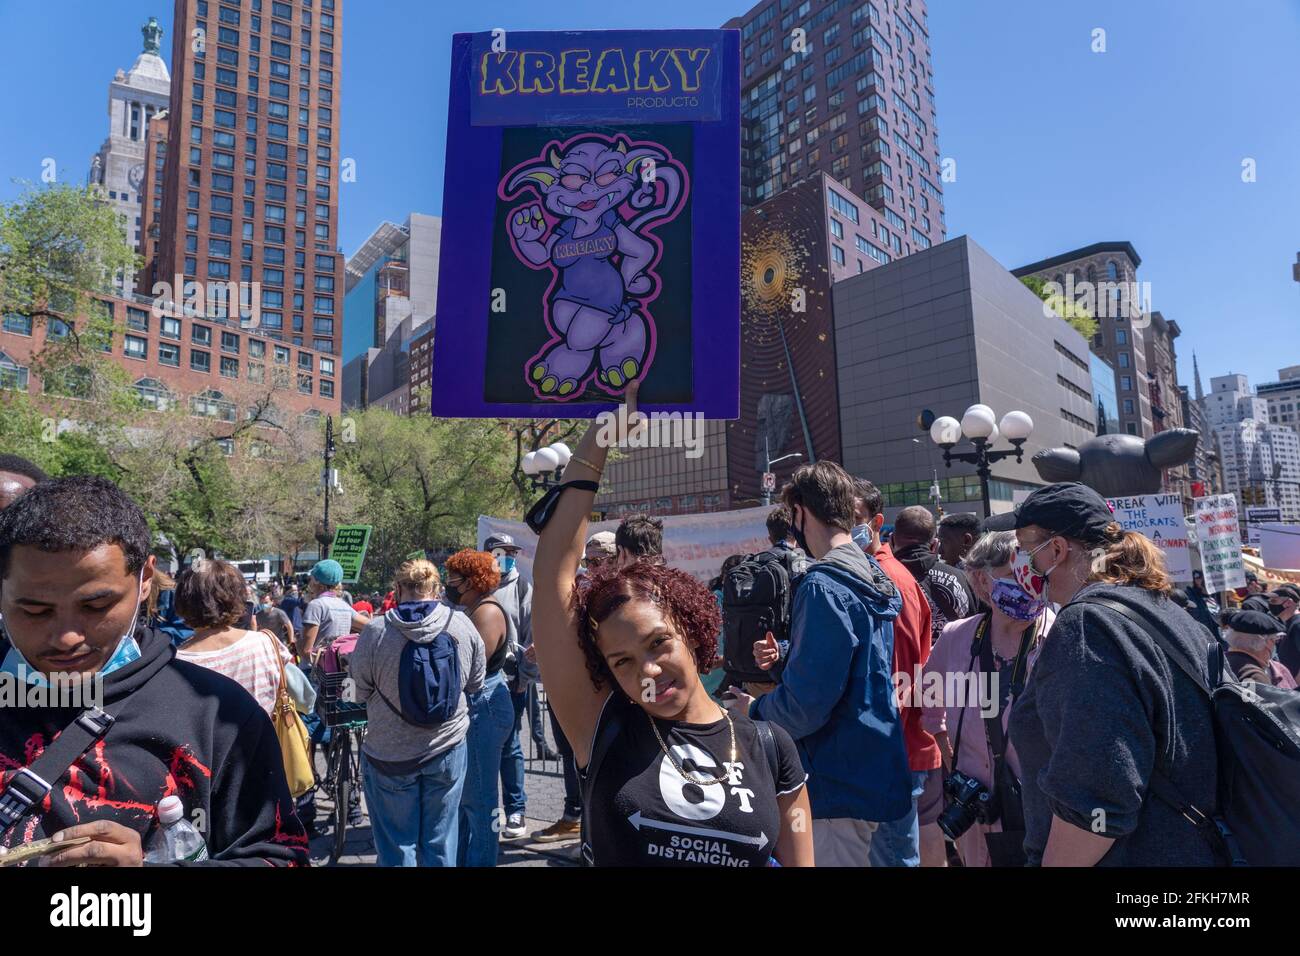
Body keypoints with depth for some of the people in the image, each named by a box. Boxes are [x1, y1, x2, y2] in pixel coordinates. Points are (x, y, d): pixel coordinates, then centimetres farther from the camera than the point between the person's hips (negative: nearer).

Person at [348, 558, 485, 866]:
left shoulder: (375, 632, -16)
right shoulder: (463, 625, -10)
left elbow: (361, 692, -3)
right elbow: (475, 685, 3)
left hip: (389, 755, -1)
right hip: (448, 750, 2)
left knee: (395, 844, 13)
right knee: (440, 842, 16)